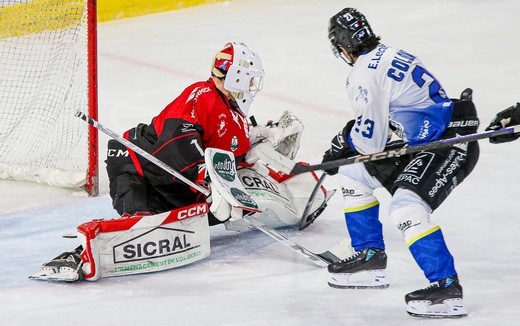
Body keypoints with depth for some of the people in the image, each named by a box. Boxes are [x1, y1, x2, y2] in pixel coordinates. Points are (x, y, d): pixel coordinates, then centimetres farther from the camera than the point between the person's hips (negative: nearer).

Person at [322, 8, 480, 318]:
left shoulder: (365, 74, -18)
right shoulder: (387, 55, 11)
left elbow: (370, 142, -16)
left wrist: (344, 141, 4)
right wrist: (349, 136, 21)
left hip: (451, 144, -11)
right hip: (424, 141, 11)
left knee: (406, 206, -30)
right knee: (353, 174, 16)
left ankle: (446, 286, -30)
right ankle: (370, 258, 23)